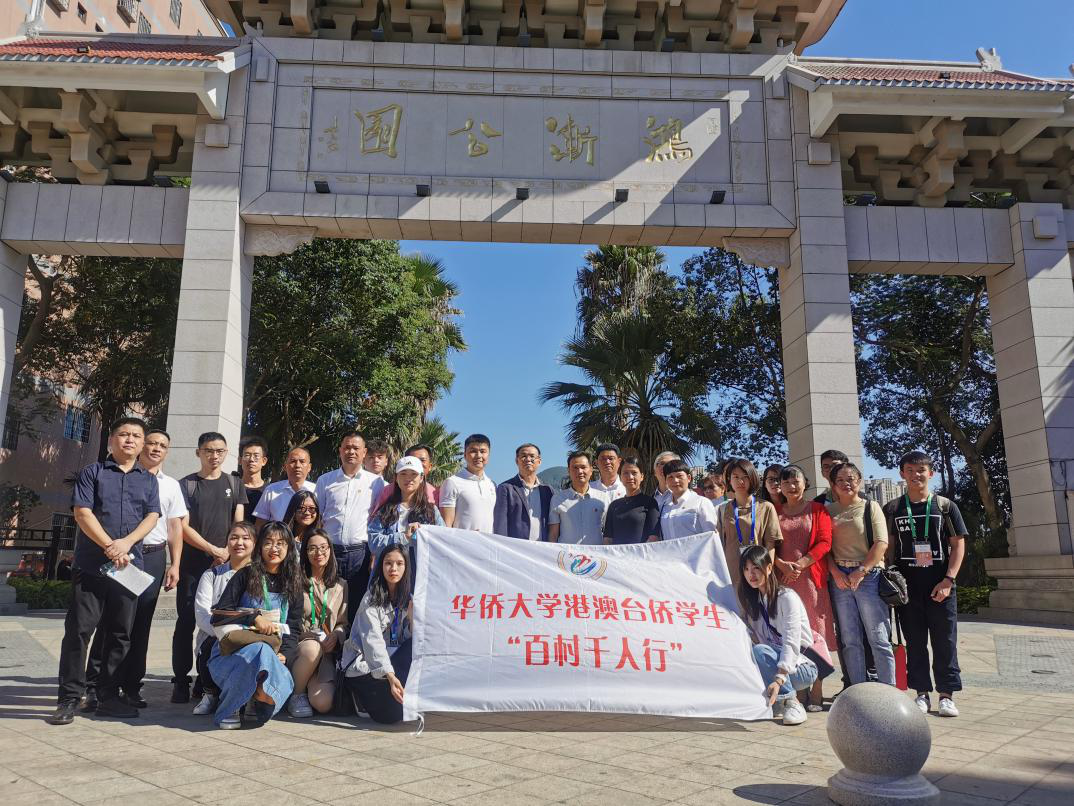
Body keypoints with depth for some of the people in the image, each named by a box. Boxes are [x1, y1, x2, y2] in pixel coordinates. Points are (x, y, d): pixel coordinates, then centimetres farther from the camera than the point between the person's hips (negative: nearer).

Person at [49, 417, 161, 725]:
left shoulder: (149, 480, 14)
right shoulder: (92, 472, 5)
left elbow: (152, 516, 3)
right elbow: (82, 513, -5)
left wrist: (126, 542, -14)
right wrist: (110, 546, -15)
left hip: (130, 565, 3)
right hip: (90, 564, -3)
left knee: (120, 633, 7)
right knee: (79, 629, -3)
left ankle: (108, 697, 16)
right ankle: (69, 698, 6)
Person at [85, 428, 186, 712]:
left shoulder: (171, 485, 15)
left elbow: (175, 527, 13)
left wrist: (175, 565, 6)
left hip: (154, 557, 3)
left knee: (140, 625, 6)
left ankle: (131, 686, 14)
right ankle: (94, 686, 4)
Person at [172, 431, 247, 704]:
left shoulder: (234, 484, 12)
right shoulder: (186, 484, 6)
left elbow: (239, 524, 7)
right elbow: (183, 527, -2)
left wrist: (227, 552, -8)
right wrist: (213, 549, -9)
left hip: (225, 565, 1)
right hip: (192, 564, -1)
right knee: (186, 622, -1)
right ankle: (181, 681, 6)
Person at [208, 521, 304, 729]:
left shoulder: (294, 584, 13)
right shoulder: (245, 575, 5)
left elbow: (294, 628, 10)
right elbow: (219, 616, -1)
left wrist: (285, 655, -8)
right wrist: (254, 618, -14)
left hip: (274, 654, 2)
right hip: (233, 653, -1)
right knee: (261, 650, -38)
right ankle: (229, 709, -15)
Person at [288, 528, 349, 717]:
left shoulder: (341, 585, 17)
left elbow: (343, 623, 16)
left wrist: (336, 635, -6)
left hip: (326, 651, 1)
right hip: (298, 643, -1)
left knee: (323, 703, -23)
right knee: (312, 648, -40)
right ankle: (296, 693, -11)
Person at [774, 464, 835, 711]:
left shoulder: (817, 510, 6)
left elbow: (824, 542, -3)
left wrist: (800, 564, -13)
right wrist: (782, 565, -11)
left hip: (811, 578, -2)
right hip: (782, 580, 2)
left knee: (813, 633, -1)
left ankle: (816, 693, 4)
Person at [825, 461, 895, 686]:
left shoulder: (870, 507, 5)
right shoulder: (828, 511, 12)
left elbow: (881, 543, -5)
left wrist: (861, 572, -11)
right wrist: (836, 573, -6)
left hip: (868, 575, -3)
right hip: (839, 578, 3)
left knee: (879, 638, -3)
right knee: (849, 639, 5)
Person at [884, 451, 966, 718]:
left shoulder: (945, 506, 3)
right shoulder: (892, 509, 6)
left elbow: (958, 544, 2)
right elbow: (888, 546, 8)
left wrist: (948, 579, -7)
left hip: (940, 586, -1)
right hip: (908, 586, 1)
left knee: (945, 641, 3)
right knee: (915, 641, 6)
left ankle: (946, 695, 12)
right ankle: (922, 693, 15)